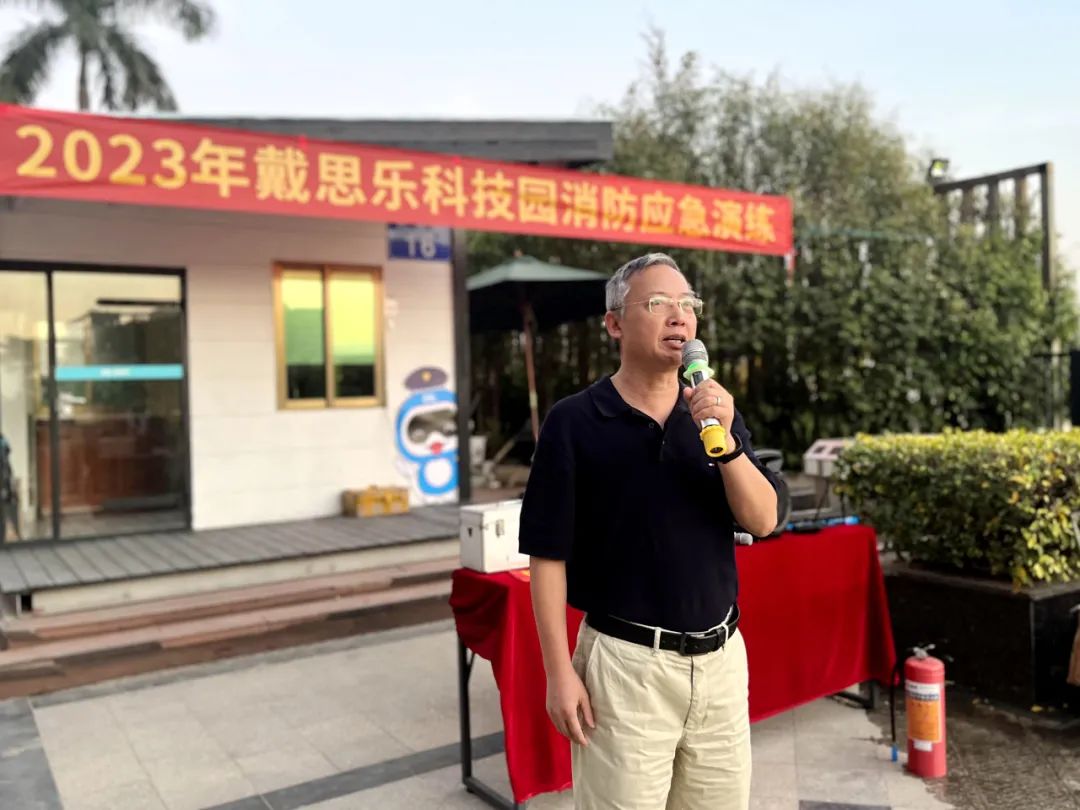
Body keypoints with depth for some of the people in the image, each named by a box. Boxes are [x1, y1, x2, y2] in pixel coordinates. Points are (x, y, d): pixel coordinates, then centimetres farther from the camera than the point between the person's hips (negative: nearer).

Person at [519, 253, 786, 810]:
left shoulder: (718, 415, 5)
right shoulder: (573, 422, -9)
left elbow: (763, 521, -3)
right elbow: (548, 555, -8)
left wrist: (725, 441, -18)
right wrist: (560, 672, -10)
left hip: (721, 656, 5)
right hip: (627, 662, -4)